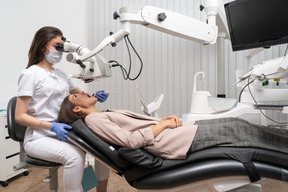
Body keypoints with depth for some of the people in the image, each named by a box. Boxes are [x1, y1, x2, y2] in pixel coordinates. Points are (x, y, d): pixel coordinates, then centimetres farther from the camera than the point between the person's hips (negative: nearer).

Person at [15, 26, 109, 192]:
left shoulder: (60, 74, 14)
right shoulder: (31, 74, -6)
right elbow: (20, 116, -9)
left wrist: (95, 97, 1)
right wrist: (52, 126, -22)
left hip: (62, 133, 7)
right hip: (39, 137, -6)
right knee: (75, 155, -33)